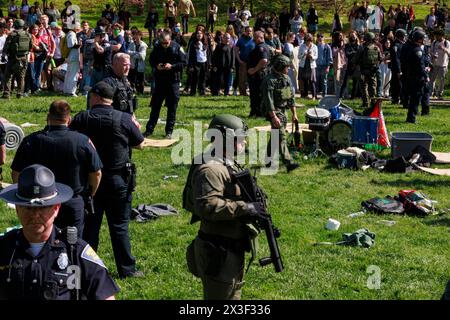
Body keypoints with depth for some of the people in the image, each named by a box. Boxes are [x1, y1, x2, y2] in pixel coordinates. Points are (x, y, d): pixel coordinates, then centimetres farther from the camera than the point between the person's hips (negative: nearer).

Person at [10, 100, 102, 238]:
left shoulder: (31, 141, -8)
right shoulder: (83, 141, -11)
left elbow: (16, 174, -3)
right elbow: (96, 173, -4)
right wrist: (89, 195, 13)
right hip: (74, 204, -1)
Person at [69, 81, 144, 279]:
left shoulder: (81, 119, -7)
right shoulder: (124, 119, -10)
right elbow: (140, 145, 1)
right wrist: (135, 127, 18)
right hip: (118, 181, -1)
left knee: (89, 225, 13)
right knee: (119, 226, 7)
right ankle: (126, 269, 11)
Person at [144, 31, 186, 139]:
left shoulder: (176, 47, -8)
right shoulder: (157, 48, -1)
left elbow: (183, 63, -6)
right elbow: (151, 61, 11)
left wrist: (172, 66, -19)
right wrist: (156, 66, -10)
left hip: (173, 80, -2)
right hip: (159, 80, 2)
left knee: (172, 107, 4)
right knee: (155, 105, 6)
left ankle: (169, 131, 13)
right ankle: (149, 130, 13)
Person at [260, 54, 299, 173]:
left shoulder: (286, 78, 9)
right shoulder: (270, 80, -18)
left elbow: (291, 96, 15)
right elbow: (269, 101, -22)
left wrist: (294, 113, 13)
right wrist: (274, 117, -26)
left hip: (283, 110, 9)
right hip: (273, 111, -9)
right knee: (281, 136, -15)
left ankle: (269, 161, 26)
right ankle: (288, 163, -21)